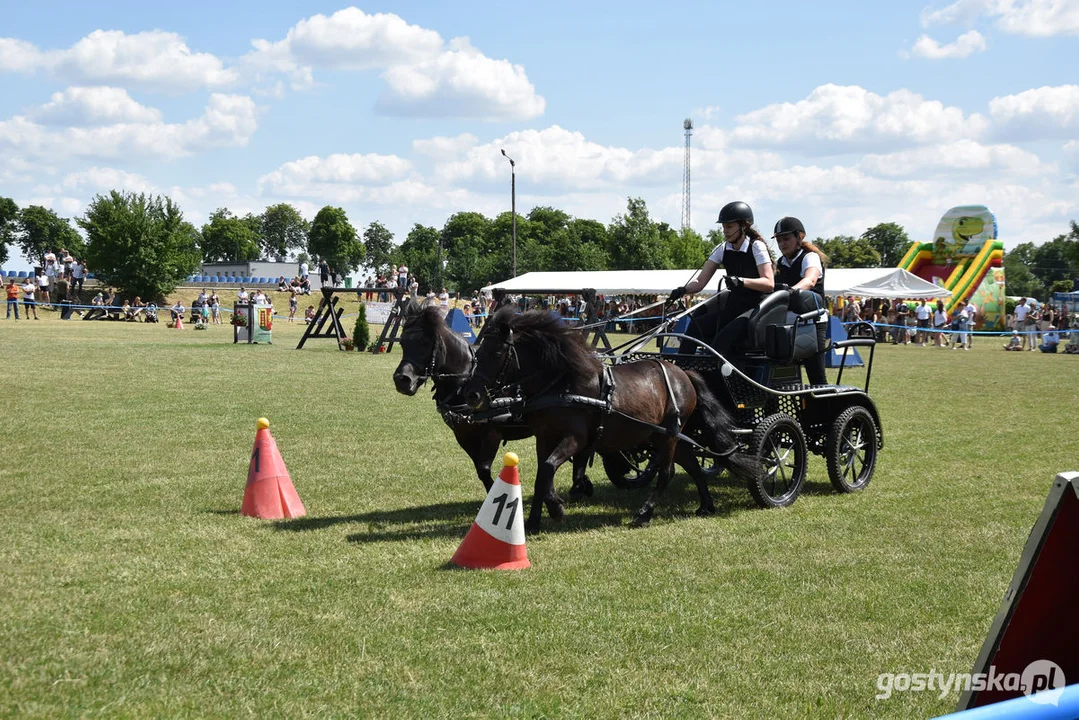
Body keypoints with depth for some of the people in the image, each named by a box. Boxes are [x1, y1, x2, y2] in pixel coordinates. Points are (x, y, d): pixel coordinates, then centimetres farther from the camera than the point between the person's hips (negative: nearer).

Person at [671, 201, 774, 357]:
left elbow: (769, 283, -18)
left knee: (723, 338, -33)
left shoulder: (756, 247, -6)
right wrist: (683, 290, -17)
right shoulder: (722, 249, 9)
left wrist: (741, 281, -34)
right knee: (695, 326, -22)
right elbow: (700, 282, 5)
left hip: (755, 309, -6)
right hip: (732, 308, 6)